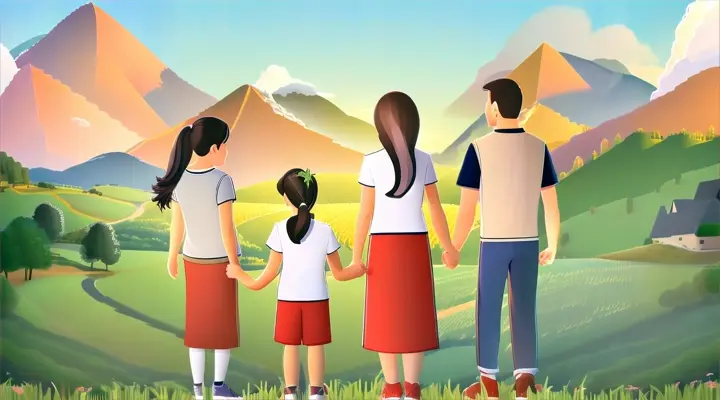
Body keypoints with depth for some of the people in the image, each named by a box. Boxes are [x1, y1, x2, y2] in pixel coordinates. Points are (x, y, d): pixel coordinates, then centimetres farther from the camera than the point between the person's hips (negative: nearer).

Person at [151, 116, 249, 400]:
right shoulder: (221, 180, -20)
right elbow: (226, 228, -18)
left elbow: (177, 224, 2)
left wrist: (172, 257, 15)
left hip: (193, 260, 5)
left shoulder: (178, 179, -4)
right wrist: (235, 263, -10)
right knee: (223, 323, 9)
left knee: (197, 324, 12)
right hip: (220, 260, -4)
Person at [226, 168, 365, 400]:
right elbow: (338, 273, -3)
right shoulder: (325, 230, -10)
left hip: (288, 299, 0)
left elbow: (272, 271, -8)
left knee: (291, 346, 11)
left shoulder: (280, 229, -12)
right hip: (317, 300, 0)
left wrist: (249, 282, 8)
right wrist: (360, 270, 16)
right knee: (316, 346, 10)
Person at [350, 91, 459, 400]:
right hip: (416, 246, 2)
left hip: (383, 247, -2)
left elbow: (365, 214, -7)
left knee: (385, 317, 8)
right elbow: (436, 208, 5)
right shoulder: (424, 160, 0)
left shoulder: (372, 162, -8)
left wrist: (356, 256, -1)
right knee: (415, 316, 8)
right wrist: (448, 247, 15)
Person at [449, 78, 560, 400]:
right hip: (528, 243, 3)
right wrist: (553, 246, 15)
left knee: (489, 312, 9)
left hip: (493, 243, -3)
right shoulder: (538, 147, 0)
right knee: (524, 313, 8)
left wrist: (454, 249, 1)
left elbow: (467, 208, -11)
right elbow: (551, 204, 2)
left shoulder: (479, 148, -10)